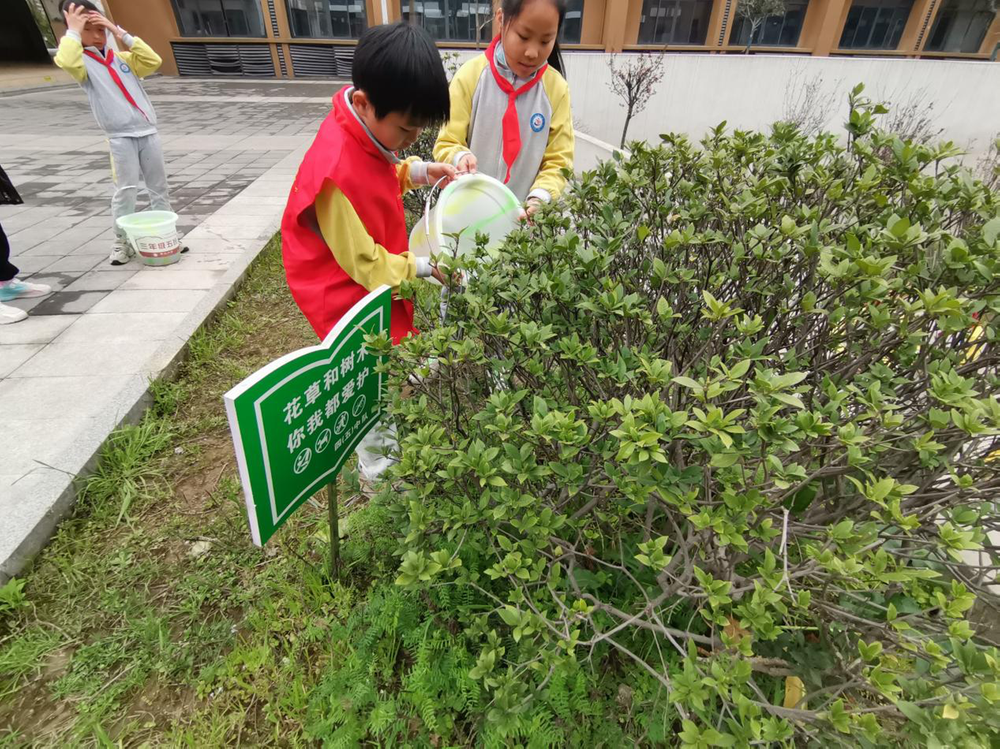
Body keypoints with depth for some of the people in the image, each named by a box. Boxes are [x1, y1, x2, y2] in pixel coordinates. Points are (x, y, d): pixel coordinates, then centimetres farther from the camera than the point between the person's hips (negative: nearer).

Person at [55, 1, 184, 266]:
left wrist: (121, 33, -1)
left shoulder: (122, 58, 16)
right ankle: (122, 242, 3)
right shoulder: (81, 61, 3)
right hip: (120, 137, -4)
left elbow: (153, 61, 0)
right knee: (125, 190, -6)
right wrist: (73, 31, -9)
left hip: (148, 131, 4)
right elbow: (66, 62, -20)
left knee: (159, 187, 7)